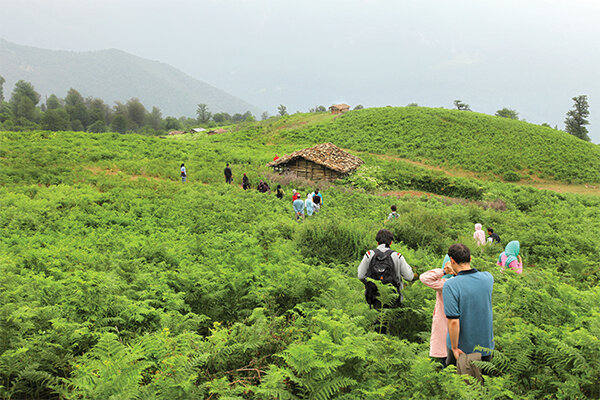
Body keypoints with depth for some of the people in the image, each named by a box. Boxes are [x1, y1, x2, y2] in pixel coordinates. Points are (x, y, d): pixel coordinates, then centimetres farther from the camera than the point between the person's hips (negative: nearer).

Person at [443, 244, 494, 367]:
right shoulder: (488, 278, -9)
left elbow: (453, 321, -26)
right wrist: (456, 272, 30)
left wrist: (455, 348, -15)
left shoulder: (450, 286, -24)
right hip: (486, 345, 4)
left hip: (462, 347, -4)